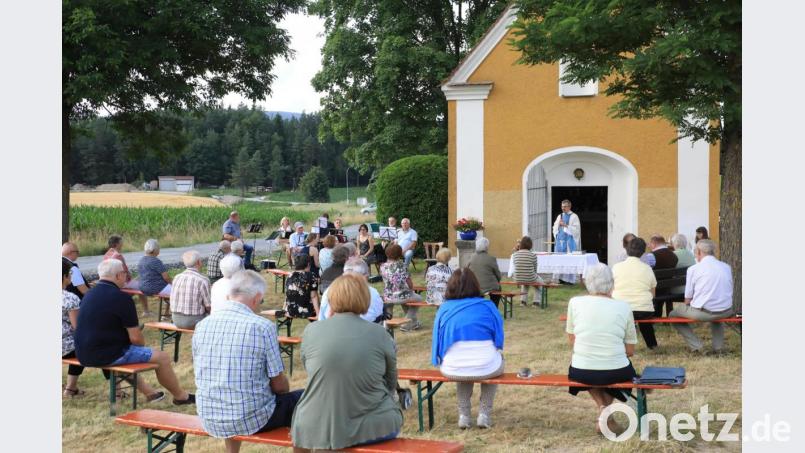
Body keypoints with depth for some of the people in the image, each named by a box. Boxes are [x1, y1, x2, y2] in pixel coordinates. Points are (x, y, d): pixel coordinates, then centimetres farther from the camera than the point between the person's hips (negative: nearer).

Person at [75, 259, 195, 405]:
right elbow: (135, 338, -16)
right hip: (107, 355, -9)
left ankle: (149, 392, 39)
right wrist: (142, 344, 8)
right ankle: (181, 396, 19)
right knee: (162, 357, 1)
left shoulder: (89, 295, 10)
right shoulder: (122, 298, -16)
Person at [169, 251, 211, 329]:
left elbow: (173, 302, 11)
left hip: (176, 320, 6)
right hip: (194, 322, -6)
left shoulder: (177, 278, 1)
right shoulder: (203, 280, -17)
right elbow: (209, 307, -14)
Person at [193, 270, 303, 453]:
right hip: (252, 419, -5)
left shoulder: (202, 325, -2)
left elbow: (201, 376, 9)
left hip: (209, 420, 5)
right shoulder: (263, 327, -15)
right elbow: (278, 384, -9)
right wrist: (283, 389, 14)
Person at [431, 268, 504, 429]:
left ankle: (463, 415, 29)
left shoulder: (444, 309, 7)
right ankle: (485, 414, 30)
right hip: (486, 369, -1)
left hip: (453, 370, 1)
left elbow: (438, 341, 14)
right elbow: (499, 339, 14)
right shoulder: (488, 306, 5)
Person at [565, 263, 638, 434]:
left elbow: (571, 340, 6)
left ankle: (603, 408, 14)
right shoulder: (623, 307, -4)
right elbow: (630, 351, 2)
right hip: (616, 373, 0)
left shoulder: (575, 303, -5)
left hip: (581, 373, 0)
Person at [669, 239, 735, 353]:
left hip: (702, 312, -5)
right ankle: (718, 345, 25)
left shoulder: (693, 269, -6)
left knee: (673, 315, 17)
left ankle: (696, 345, 3)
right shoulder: (726, 267, 6)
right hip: (726, 312, 5)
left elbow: (688, 299, -4)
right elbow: (729, 291, 16)